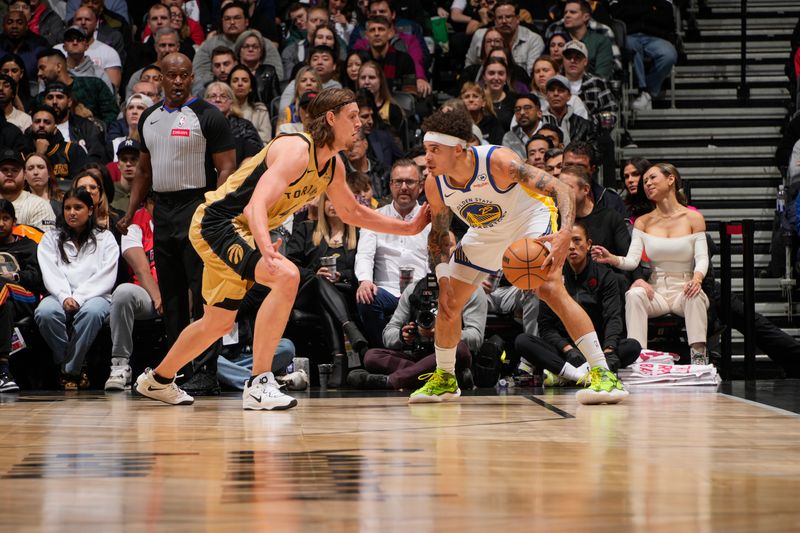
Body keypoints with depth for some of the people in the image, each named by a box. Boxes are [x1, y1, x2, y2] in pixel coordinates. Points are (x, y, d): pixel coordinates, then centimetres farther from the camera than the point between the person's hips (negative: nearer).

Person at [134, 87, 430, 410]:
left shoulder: (333, 165, 4)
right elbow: (255, 206, -37)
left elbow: (352, 213, 23)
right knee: (286, 276, -30)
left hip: (238, 233, 10)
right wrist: (267, 250, -54)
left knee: (218, 323, 21)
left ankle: (158, 380, 44)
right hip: (217, 223, -10)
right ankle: (259, 384, -28)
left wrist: (408, 228, 18)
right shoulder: (296, 150, -24)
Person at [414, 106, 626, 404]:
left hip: (531, 217, -6)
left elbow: (559, 189, -37)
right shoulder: (435, 186, -19)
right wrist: (444, 281, -13)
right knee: (449, 303, 4)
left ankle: (603, 375, -28)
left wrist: (566, 233, -54)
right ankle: (444, 379, 28)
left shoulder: (498, 162, -36)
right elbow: (438, 234, 0)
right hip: (485, 233, 6)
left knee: (550, 288, -28)